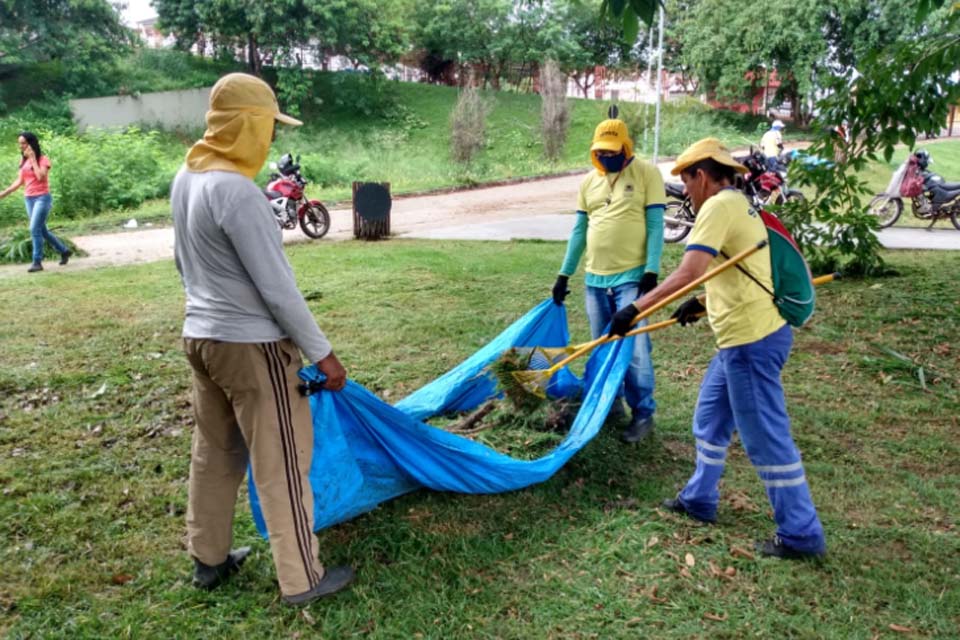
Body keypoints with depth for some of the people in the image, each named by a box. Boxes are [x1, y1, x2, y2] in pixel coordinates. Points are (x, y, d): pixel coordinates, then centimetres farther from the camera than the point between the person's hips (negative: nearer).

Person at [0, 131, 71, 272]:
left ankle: (37, 262, -9)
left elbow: (41, 177, -23)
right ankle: (64, 251, 26)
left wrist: (33, 159, -16)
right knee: (41, 230, 11)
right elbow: (19, 181, 13)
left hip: (42, 198, -7)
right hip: (28, 199, 7)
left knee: (35, 229, -14)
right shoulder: (23, 160, 10)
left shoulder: (43, 159, -8)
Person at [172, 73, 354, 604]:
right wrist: (322, 353, -14)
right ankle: (302, 579, 17)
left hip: (200, 336, 9)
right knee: (282, 464, 4)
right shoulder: (237, 191, -24)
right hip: (250, 346, -9)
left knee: (214, 452, 21)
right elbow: (277, 288, -22)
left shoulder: (186, 178, 5)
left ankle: (207, 559, 36)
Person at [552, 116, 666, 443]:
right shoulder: (589, 182, 11)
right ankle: (609, 403, 27)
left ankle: (643, 414, 6)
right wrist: (564, 274, 10)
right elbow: (580, 230, 13)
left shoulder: (647, 174, -3)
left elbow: (655, 226, -7)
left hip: (631, 278, -5)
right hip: (595, 279, 5)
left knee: (634, 348, -6)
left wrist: (651, 272, -15)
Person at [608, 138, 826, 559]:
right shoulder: (738, 204, 17)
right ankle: (699, 499, 35)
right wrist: (704, 304, 23)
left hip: (750, 340, -11)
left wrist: (635, 308, -21)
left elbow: (686, 275, -24)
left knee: (766, 437, -1)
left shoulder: (719, 206, -14)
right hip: (748, 335, 11)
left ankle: (801, 535, 12)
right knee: (710, 418, 21)